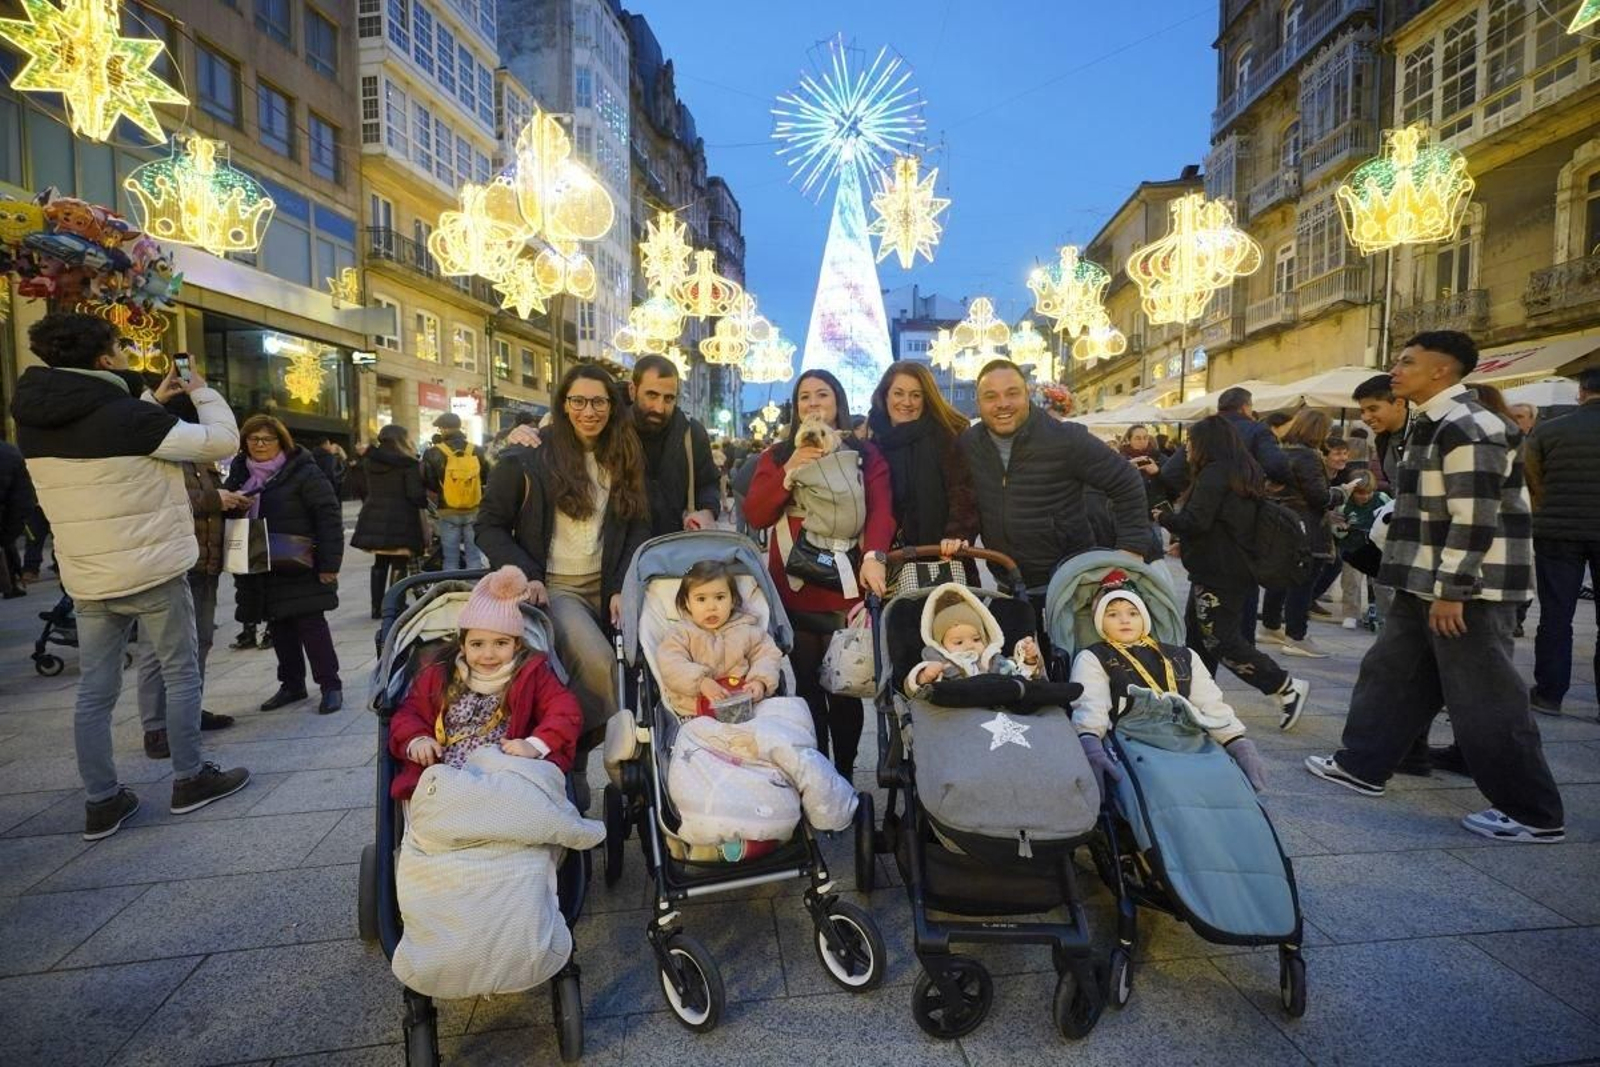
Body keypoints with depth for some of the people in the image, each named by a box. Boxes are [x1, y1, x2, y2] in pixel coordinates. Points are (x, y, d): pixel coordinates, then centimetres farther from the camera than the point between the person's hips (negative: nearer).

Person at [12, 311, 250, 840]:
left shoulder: (33, 421, 4)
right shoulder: (127, 416, -18)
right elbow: (222, 440, -13)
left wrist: (153, 401, 20)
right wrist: (202, 389, 2)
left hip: (86, 577, 7)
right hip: (153, 571, -6)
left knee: (95, 690, 11)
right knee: (181, 674, 9)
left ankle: (101, 802, 18)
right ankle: (190, 779, 18)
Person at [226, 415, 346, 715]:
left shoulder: (304, 472, -9)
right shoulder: (240, 474, 10)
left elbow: (329, 517, -14)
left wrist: (329, 563, -18)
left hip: (299, 568, -6)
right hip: (261, 569, 6)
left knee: (311, 625, -3)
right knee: (279, 627, 13)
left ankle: (330, 685, 6)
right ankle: (292, 684, 24)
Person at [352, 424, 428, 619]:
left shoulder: (370, 461, 7)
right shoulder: (408, 463, -12)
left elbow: (366, 489, 12)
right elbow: (415, 495, -14)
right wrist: (426, 502, 2)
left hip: (374, 519, 6)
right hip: (400, 521, -6)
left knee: (379, 564, 16)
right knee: (398, 565, 0)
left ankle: (377, 607, 21)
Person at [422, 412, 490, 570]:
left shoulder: (434, 453, -9)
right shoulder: (477, 451, -1)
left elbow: (427, 483, -3)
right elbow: (485, 479, 10)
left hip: (448, 513, -2)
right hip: (474, 511, 2)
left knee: (451, 559, 6)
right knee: (473, 556, 9)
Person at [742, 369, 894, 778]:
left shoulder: (865, 454, 7)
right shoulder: (778, 455, 11)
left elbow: (881, 509, -8)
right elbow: (754, 515, 1)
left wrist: (874, 554, -27)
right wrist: (788, 475, -13)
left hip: (848, 589, -1)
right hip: (795, 590, 1)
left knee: (845, 689, 4)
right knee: (808, 688, 4)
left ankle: (845, 776, 19)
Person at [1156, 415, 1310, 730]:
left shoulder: (1214, 473, -15)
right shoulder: (1240, 473, 15)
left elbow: (1195, 522, -22)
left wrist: (1164, 517, -5)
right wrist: (1185, 545, 22)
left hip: (1218, 574, -10)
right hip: (1232, 568, 10)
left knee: (1220, 640, -6)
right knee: (1197, 634, 14)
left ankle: (1288, 687, -1)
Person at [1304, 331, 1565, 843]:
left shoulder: (1467, 427, -18)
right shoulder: (1435, 424, 14)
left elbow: (1474, 520, -23)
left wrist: (1451, 591, -22)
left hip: (1466, 590, -10)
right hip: (1426, 585, 10)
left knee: (1485, 702, -1)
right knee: (1390, 673, 15)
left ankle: (1535, 814, 13)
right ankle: (1361, 765, 27)